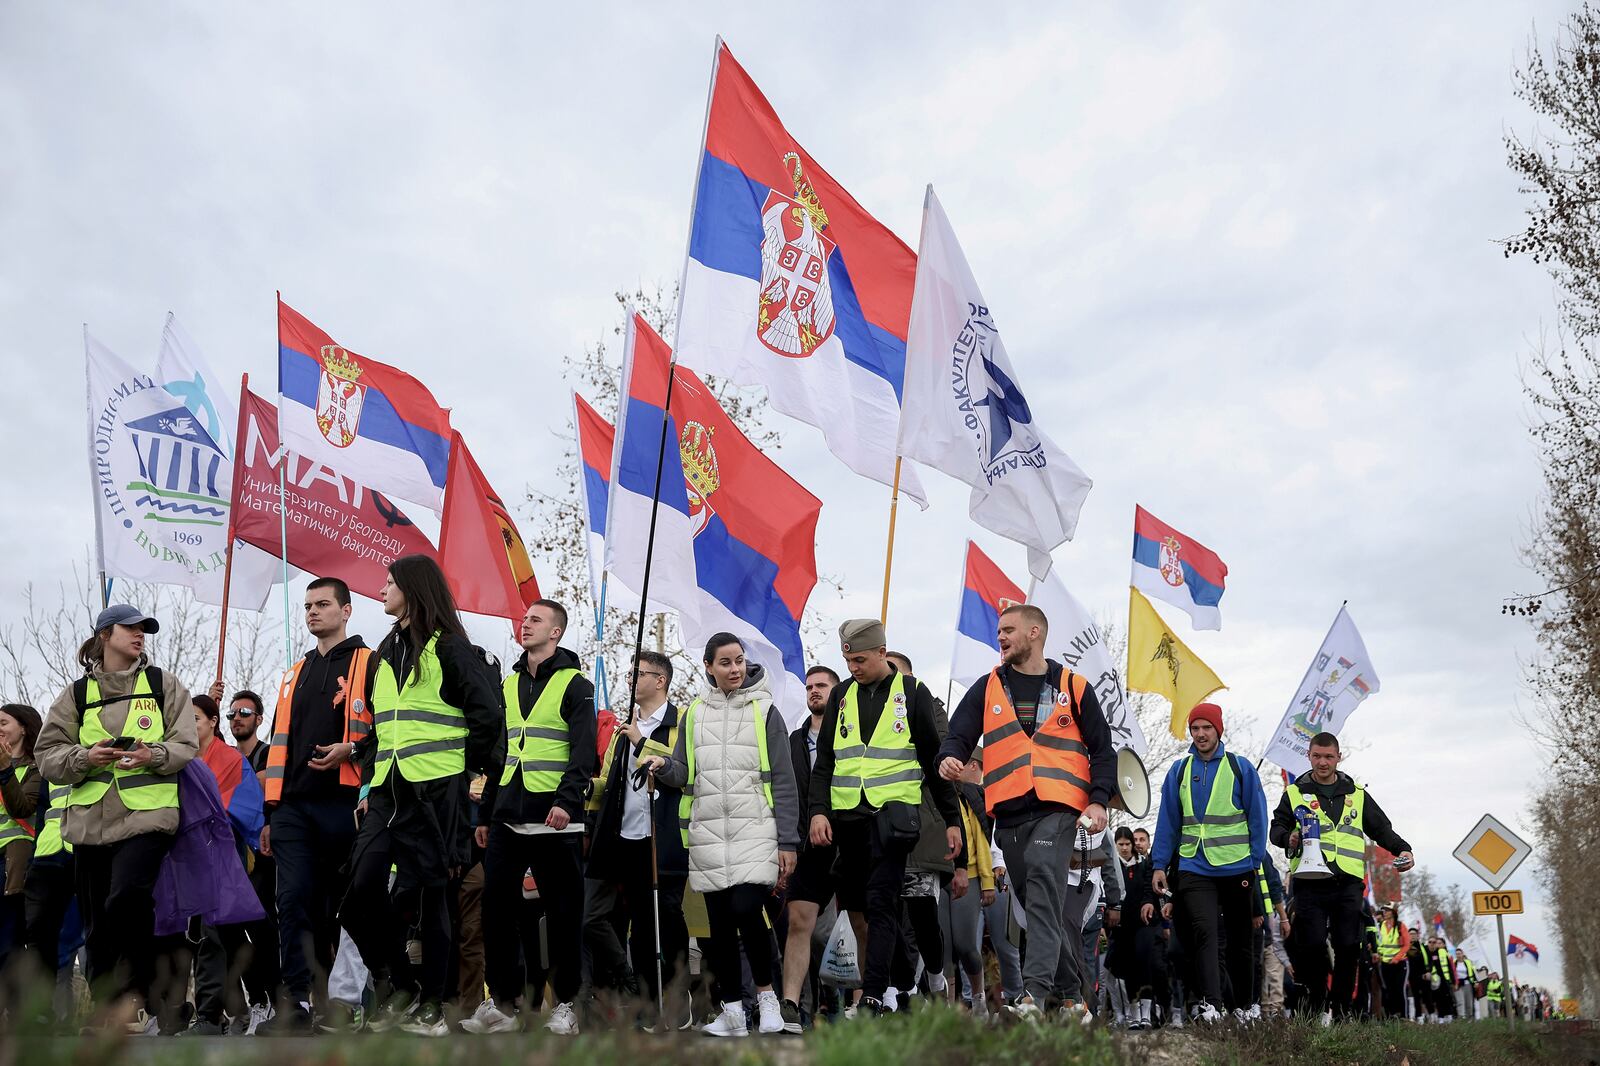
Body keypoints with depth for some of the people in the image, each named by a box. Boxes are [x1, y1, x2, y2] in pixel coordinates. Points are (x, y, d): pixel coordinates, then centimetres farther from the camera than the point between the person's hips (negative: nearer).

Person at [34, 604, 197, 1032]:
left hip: (146, 815, -3)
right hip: (90, 820, 3)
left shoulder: (163, 684, 10)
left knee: (126, 898, -25)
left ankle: (142, 999, -12)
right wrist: (85, 758, -10)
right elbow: (47, 755, 10)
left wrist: (153, 755, -16)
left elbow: (187, 746, 4)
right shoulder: (78, 693, 13)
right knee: (97, 924, 6)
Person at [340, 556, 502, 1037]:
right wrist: (368, 783, 15)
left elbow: (487, 713, -8)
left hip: (435, 792, -7)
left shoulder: (449, 647, -4)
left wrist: (468, 770, -5)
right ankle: (399, 985, 17)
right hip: (387, 792, 7)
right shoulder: (385, 653, 20)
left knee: (426, 894, -3)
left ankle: (430, 1005, 9)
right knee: (362, 889, -2)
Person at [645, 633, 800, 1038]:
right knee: (720, 922, 5)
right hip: (708, 833, 3)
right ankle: (731, 1011, 16)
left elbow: (783, 780, 2)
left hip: (755, 829, -3)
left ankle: (766, 992, 5)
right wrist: (664, 767, -11)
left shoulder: (765, 712, 5)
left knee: (746, 910, -17)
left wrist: (788, 841, -3)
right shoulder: (694, 714, 13)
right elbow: (684, 774, 13)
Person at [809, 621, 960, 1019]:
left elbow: (934, 760, 6)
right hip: (846, 817, 4)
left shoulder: (913, 693, 4)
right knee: (854, 906, 8)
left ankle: (872, 996, -13)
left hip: (891, 815, -4)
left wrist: (951, 820, 5)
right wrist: (818, 810, -2)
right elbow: (824, 760, 12)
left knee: (881, 904, -11)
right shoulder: (841, 695, 13)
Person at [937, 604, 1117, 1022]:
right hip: (1010, 814, 4)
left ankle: (1035, 991, -27)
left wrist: (1098, 800, -4)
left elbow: (1102, 751, 10)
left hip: (1057, 809, -4)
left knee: (1043, 889, -22)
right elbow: (959, 733, 9)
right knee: (1042, 904, 8)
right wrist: (949, 757, -15)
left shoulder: (1074, 688, 9)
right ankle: (1071, 994, 18)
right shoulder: (987, 688, 14)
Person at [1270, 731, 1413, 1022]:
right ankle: (1316, 1000, 11)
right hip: (1309, 881, -2)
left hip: (1348, 882, 2)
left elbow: (1381, 828, 20)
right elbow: (1277, 827, 8)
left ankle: (1340, 1009, 10)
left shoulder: (1356, 794, 18)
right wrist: (1288, 838, -14)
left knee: (1348, 946, -2)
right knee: (1312, 944, -9)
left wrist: (1401, 850, 3)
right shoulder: (1295, 792, 12)